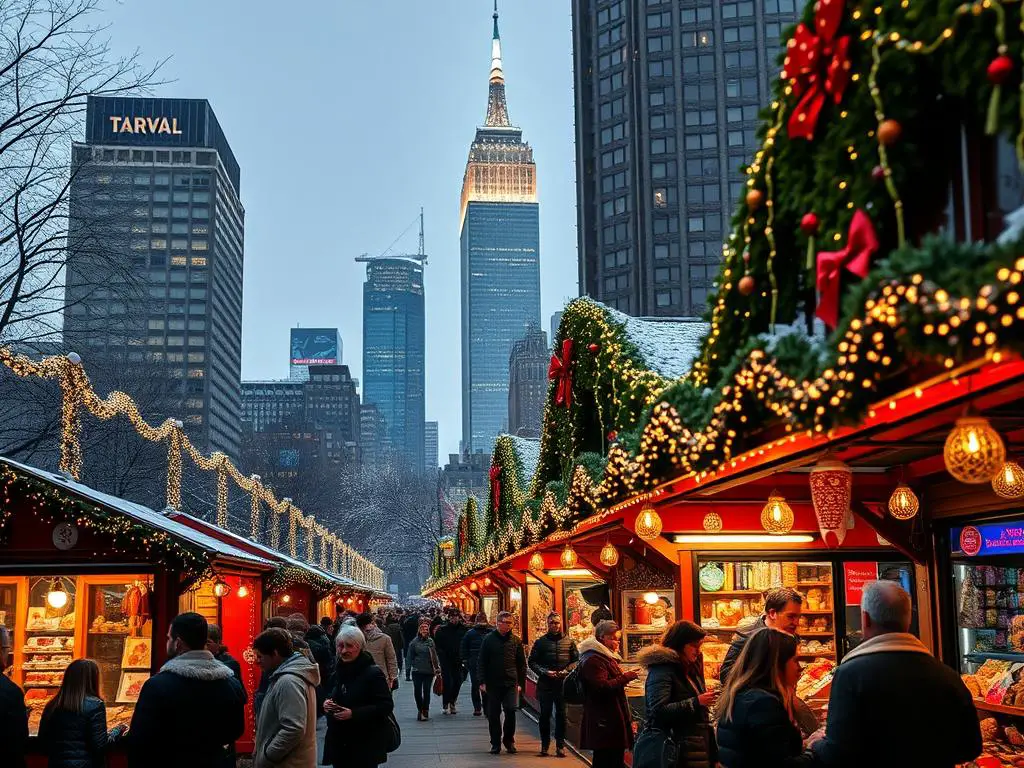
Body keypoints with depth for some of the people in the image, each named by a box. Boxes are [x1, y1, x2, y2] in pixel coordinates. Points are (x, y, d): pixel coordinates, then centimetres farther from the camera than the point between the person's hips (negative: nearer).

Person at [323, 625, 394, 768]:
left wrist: (353, 713, -25)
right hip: (338, 743, 7)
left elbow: (386, 706, -17)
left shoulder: (373, 673, -13)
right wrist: (328, 703, 1)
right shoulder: (339, 670, 9)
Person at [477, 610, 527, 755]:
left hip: (511, 683, 0)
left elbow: (521, 664, 10)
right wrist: (482, 681, -5)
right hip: (493, 683, 0)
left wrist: (521, 683, 4)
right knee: (493, 715, 4)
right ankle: (496, 743, 16)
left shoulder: (516, 641, 6)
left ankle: (508, 740, 11)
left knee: (511, 711, -9)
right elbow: (481, 662, 2)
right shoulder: (489, 640, 1)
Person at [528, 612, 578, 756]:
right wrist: (545, 672, -12)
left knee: (561, 715, 5)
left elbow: (576, 660, 7)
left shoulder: (569, 641, 6)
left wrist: (566, 671, -9)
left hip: (563, 684, 1)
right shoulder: (540, 642, 3)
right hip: (545, 684, -1)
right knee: (545, 715, 5)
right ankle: (545, 745, 14)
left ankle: (560, 745, 13)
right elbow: (532, 662, 2)